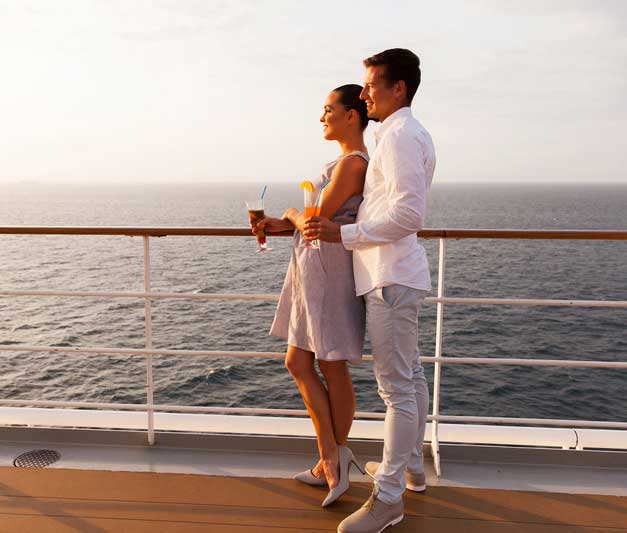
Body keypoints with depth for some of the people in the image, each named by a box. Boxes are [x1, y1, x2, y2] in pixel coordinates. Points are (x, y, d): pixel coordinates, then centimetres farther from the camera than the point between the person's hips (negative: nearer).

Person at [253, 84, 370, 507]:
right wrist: (280, 226, 8)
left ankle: (333, 457, 20)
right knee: (299, 364, 13)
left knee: (332, 369, 2)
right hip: (312, 271, 10)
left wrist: (293, 215, 6)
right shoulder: (350, 161, 17)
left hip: (329, 270, -10)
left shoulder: (352, 163, -15)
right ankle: (332, 462, 23)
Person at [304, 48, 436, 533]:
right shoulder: (412, 134, 18)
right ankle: (412, 466, 34)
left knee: (396, 387, -4)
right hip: (397, 273, 11)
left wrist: (343, 233, -20)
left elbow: (408, 214, -24)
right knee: (410, 376, 19)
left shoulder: (400, 135, -14)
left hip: (391, 278, -11)